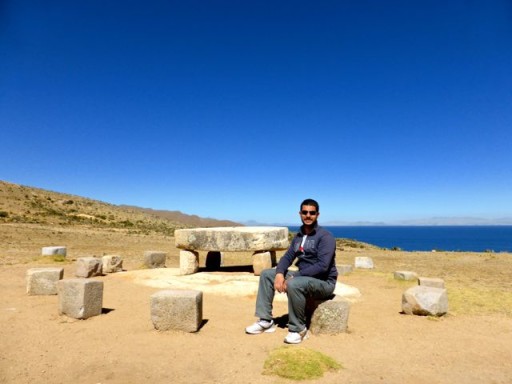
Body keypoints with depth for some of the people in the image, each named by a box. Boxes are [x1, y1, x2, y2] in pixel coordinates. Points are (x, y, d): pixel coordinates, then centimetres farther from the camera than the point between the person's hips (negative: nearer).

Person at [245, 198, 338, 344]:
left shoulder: (325, 236, -16)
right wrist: (279, 274, -16)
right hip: (303, 277, 8)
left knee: (294, 284, -38)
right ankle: (266, 321, 1)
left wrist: (293, 277, -27)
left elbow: (322, 266, -26)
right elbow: (287, 257, 6)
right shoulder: (298, 236, 9)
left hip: (324, 282, -8)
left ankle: (298, 329, -15)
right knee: (266, 274, 1)